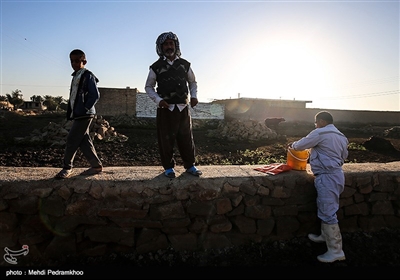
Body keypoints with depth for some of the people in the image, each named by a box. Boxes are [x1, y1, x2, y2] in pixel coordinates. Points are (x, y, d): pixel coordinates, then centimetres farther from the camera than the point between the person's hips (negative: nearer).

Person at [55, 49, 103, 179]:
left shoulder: (88, 76, -8)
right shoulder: (76, 76, 18)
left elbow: (95, 95, -16)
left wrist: (84, 109, -15)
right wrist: (71, 112, 14)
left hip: (84, 115, -9)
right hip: (77, 115, 9)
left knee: (72, 140, -6)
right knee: (84, 141, 8)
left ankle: (67, 168, 6)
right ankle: (96, 165, 15)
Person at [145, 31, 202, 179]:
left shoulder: (184, 64, 8)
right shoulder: (156, 67, 2)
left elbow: (192, 82, 20)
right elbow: (148, 87, 8)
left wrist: (194, 96, 2)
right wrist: (158, 100, -8)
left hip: (183, 108, 2)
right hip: (165, 109, -1)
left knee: (186, 138, 6)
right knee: (166, 139, 2)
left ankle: (190, 165, 18)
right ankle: (168, 167, 15)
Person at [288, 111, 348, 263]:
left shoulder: (320, 133, -11)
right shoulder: (341, 137, 16)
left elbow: (301, 145, -3)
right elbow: (344, 156, 25)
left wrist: (292, 145, 18)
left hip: (326, 176, -10)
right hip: (336, 174, 10)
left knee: (328, 212, -6)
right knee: (326, 209, 21)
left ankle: (336, 251, 0)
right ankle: (325, 236, 35)